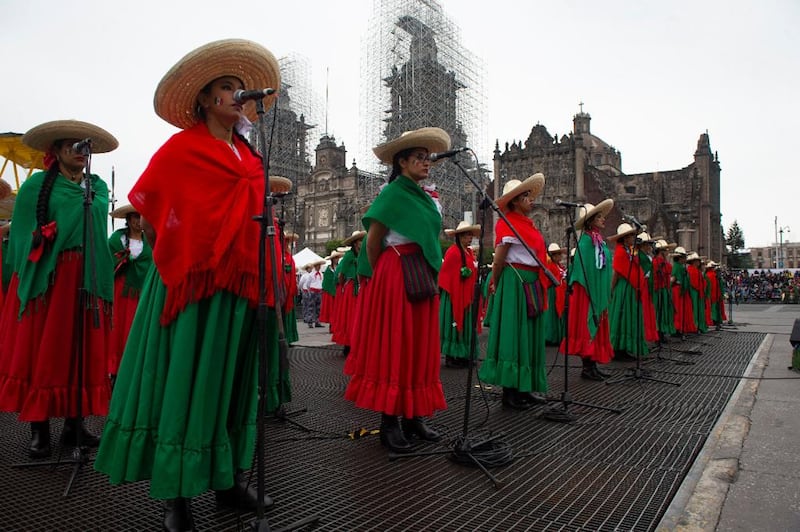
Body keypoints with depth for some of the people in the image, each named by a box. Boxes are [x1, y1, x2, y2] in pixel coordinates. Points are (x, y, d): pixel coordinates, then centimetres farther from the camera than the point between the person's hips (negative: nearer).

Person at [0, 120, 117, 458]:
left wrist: (101, 277, 5)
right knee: (40, 351, -1)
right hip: (45, 278, -3)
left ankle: (74, 424, 15)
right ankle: (39, 430, 8)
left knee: (83, 352, 5)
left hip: (87, 279, 3)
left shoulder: (99, 188, 13)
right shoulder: (36, 185, 3)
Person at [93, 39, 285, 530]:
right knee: (187, 381, -2)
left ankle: (229, 479, 21)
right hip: (193, 281, -6)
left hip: (241, 283, 6)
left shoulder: (249, 155, 16)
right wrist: (179, 248, 3)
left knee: (234, 379, 10)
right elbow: (148, 205, 3)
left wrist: (268, 273, 16)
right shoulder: (182, 148, -1)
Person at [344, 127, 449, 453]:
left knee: (420, 347, 8)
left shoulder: (424, 198, 17)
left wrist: (429, 276, 17)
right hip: (396, 277, -8)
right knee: (394, 346, -4)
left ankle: (413, 417, 18)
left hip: (423, 278, 8)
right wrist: (381, 277, 4)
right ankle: (389, 422, 4)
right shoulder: (392, 193, -6)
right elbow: (373, 242, -5)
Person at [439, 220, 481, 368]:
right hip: (454, 295, -9)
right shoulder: (453, 252, -13)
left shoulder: (469, 252, 14)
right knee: (454, 324, -2)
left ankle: (461, 356, 18)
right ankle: (450, 357, 5)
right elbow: (446, 274, -15)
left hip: (466, 296, 9)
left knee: (465, 325, 11)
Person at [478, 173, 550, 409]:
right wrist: (495, 283, -1)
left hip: (532, 285, 9)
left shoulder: (527, 223, 17)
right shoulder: (508, 223, -10)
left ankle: (525, 388, 22)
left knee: (529, 334, 12)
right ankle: (510, 392, 3)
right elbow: (498, 260, -11)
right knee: (514, 334, -5)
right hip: (515, 284, -9)